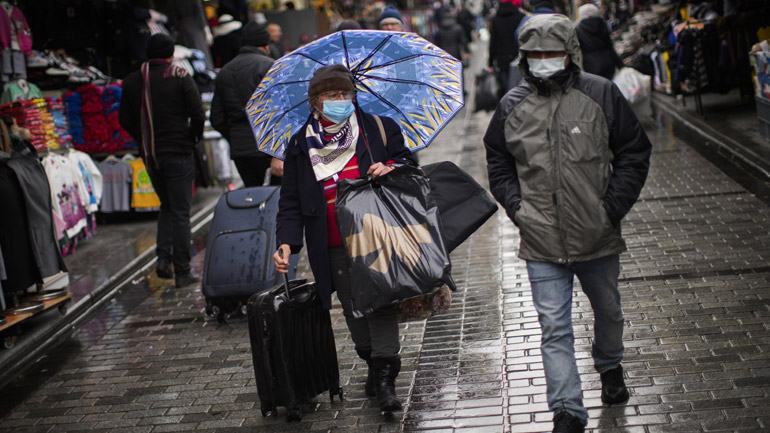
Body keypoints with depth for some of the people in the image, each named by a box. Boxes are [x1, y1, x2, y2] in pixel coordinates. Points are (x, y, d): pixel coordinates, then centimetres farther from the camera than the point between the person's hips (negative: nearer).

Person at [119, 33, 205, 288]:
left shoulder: (132, 81, 4)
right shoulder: (180, 78, -8)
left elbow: (125, 121, 6)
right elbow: (198, 115, -12)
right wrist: (193, 138, 4)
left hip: (149, 155, 4)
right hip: (178, 153, -4)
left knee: (167, 206, 21)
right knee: (180, 212, 1)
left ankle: (163, 256, 4)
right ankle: (182, 272, 2)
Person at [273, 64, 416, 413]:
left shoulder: (378, 129, 5)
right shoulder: (300, 146, 7)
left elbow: (407, 161, 15)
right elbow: (291, 202, 8)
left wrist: (390, 168, -9)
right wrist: (287, 242, -5)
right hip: (334, 250, 2)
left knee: (382, 303, -11)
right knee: (353, 309, 7)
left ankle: (385, 379, -8)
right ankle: (374, 366, 26)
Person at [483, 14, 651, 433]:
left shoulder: (601, 95, -6)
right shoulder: (512, 107, 0)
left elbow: (635, 154, 0)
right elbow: (497, 164, 13)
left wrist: (612, 207, -7)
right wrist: (517, 207, -1)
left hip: (598, 237, 0)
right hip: (542, 242, 0)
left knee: (607, 311, 22)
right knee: (554, 329, -4)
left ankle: (610, 367, 50)